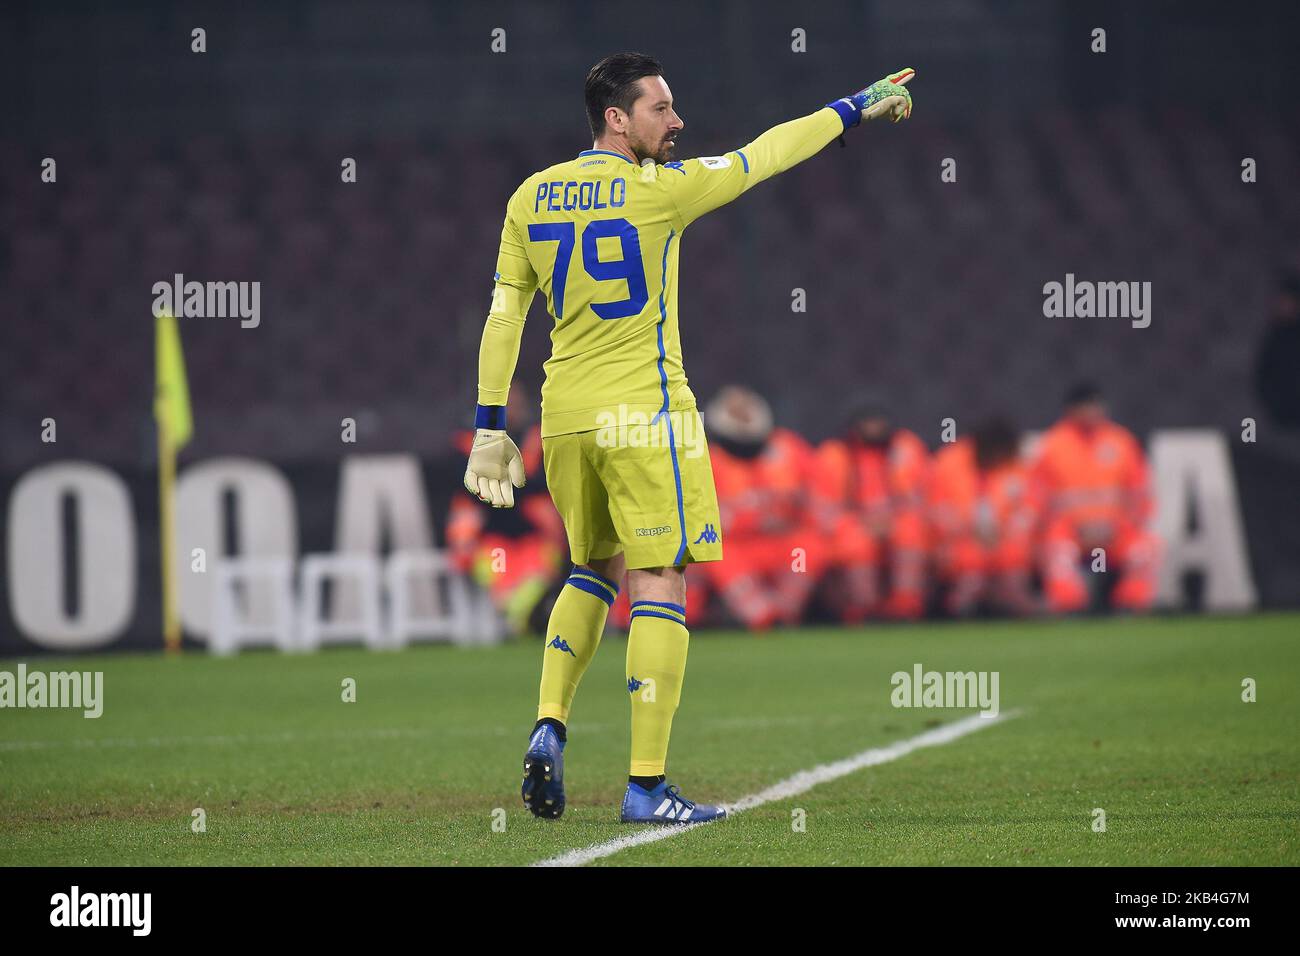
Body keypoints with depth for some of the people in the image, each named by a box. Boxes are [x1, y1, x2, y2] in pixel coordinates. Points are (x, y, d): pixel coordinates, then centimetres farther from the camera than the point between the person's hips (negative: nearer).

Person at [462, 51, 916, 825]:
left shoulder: (532, 197, 6)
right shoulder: (659, 189, -9)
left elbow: (503, 317, 8)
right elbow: (766, 154, 2)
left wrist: (490, 428, 12)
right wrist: (856, 109, 16)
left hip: (565, 415, 6)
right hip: (643, 413, -6)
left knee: (595, 573, 23)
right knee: (661, 585, -3)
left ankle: (549, 727, 7)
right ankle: (647, 784, -6)